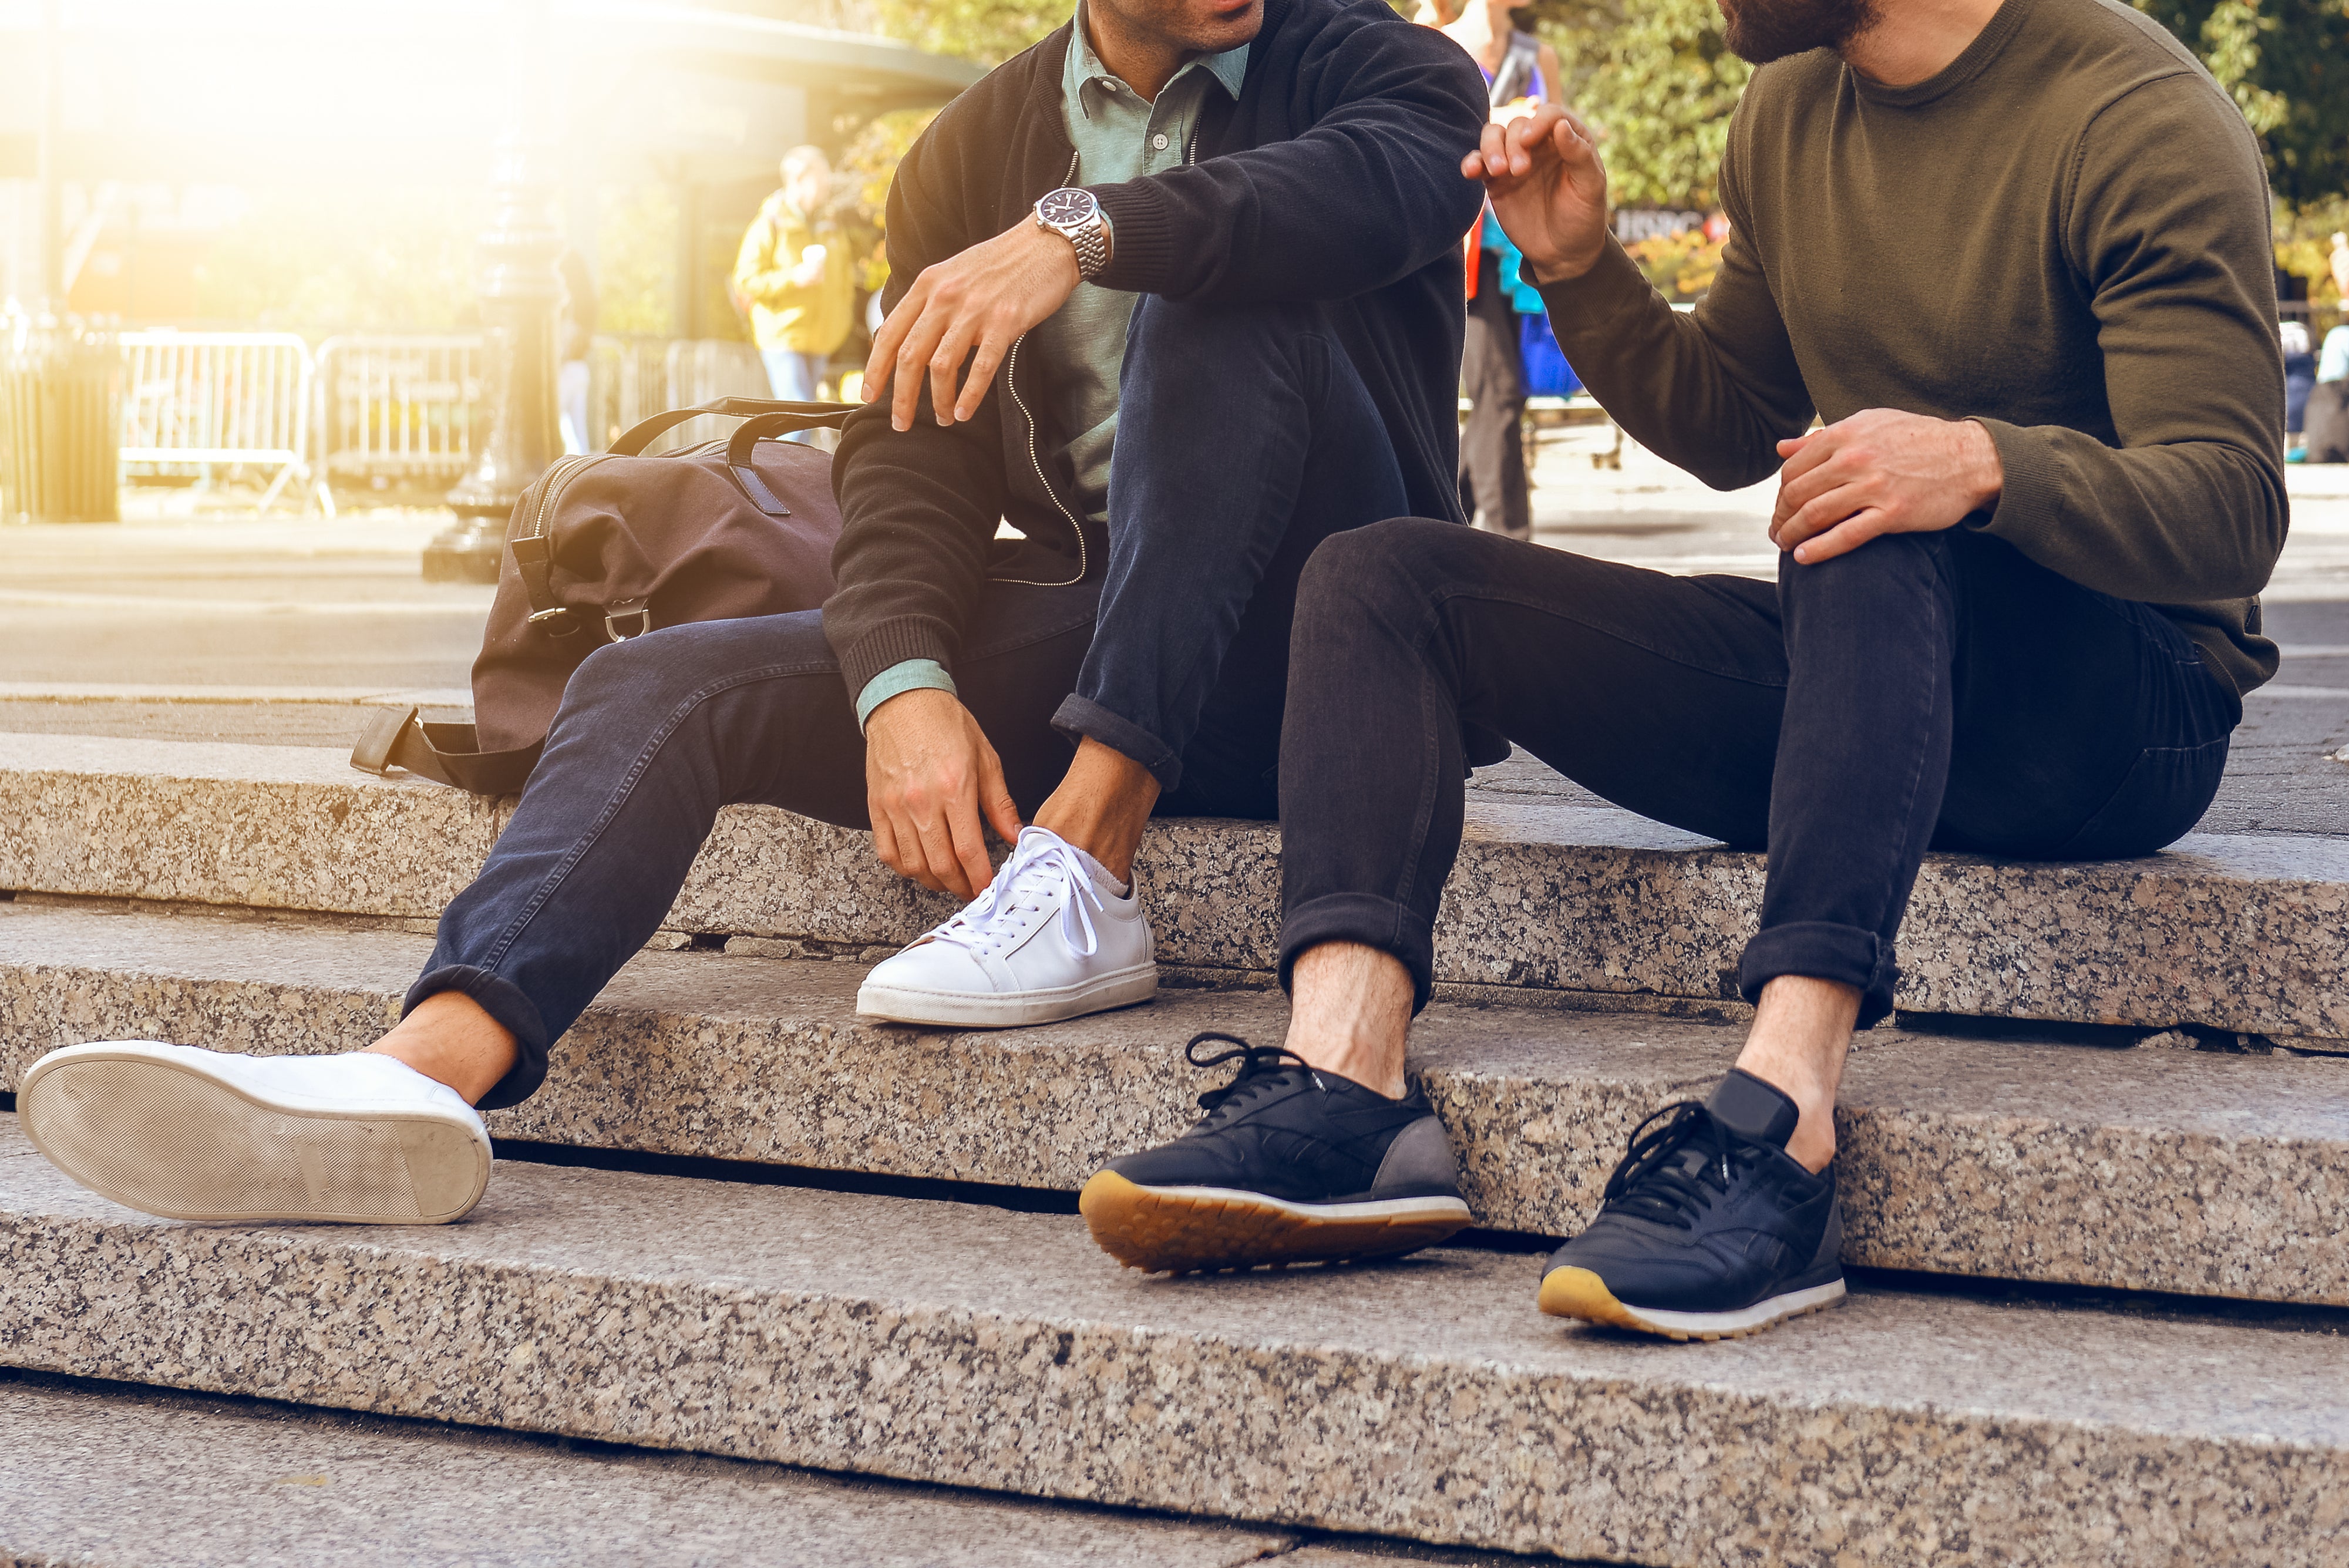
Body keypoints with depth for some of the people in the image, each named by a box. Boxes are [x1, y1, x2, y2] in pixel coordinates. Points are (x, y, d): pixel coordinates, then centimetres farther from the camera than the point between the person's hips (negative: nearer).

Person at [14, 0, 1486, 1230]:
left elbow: (1406, 177, -26)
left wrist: (1091, 226, -40)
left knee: (1226, 291, -29)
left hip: (1305, 657, -4)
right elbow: (910, 459, 1)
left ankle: (1089, 865, -36)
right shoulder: (975, 151, 10)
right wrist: (904, 685, -19)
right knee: (660, 685, -14)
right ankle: (433, 1062, -39)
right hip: (1080, 626, 4)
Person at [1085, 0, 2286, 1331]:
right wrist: (1581, 268, 7)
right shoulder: (1790, 115, 12)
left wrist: (1985, 465, -38)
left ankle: (1781, 1122, -49)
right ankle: (1340, 1078, -30)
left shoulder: (2144, 122, -11)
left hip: (2127, 707, -7)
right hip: (1856, 668, 7)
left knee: (1876, 538, -39)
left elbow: (2233, 509, -20)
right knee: (1381, 579, -6)